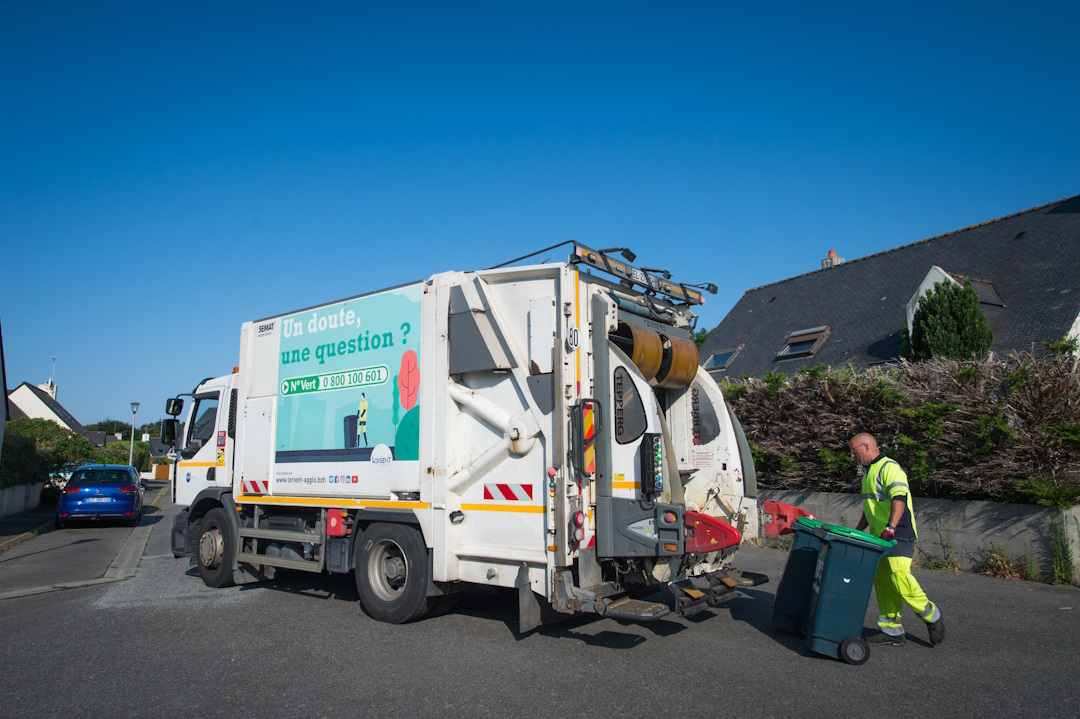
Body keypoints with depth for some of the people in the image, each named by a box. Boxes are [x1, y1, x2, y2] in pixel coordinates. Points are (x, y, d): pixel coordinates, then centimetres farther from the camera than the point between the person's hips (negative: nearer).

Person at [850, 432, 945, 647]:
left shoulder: (889, 468, -12)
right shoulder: (869, 472, 20)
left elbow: (899, 499, -26)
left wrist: (891, 527, -36)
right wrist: (857, 531, 23)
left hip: (898, 535, -10)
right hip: (880, 537, 10)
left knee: (900, 578, -15)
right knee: (882, 581, 6)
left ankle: (931, 615, 7)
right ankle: (892, 631, 11)